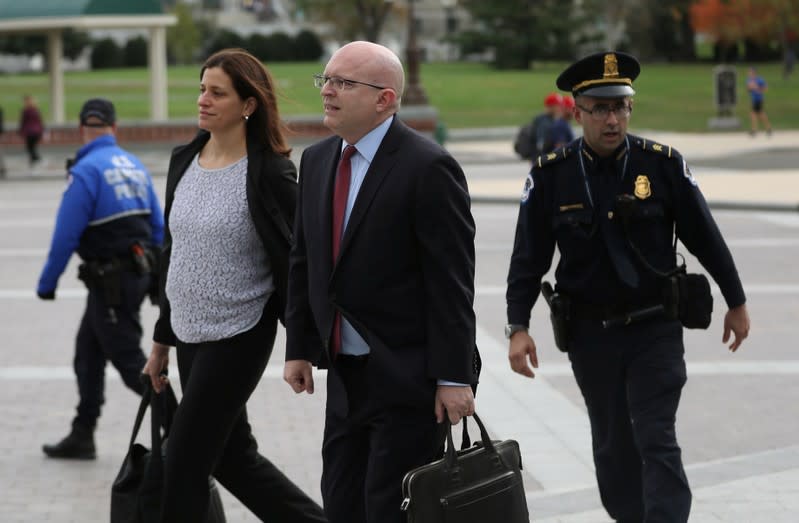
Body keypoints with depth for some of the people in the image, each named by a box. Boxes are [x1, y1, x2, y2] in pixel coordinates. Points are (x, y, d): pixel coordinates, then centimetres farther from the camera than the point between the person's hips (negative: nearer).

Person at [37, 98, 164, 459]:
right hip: (137, 274, 8)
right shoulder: (134, 165, 8)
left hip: (111, 283, -8)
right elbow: (158, 226, 12)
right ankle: (82, 437, 22)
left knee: (129, 361, -2)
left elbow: (66, 235, -17)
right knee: (88, 355, 16)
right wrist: (155, 275, 21)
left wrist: (47, 283, -6)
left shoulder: (86, 171, -16)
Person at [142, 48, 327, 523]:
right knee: (232, 455, 15)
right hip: (191, 334, 7)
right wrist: (163, 339, 17)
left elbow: (292, 263, -13)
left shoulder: (269, 175, -14)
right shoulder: (185, 161, 6)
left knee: (185, 463, -4)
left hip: (238, 337, -7)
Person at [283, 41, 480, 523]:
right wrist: (299, 348, 12)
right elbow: (304, 262, 16)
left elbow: (451, 281, -16)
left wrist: (453, 378, -18)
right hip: (345, 374, 8)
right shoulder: (317, 161, 9)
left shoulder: (428, 168, -15)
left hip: (409, 377, -7)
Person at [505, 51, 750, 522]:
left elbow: (706, 238, 2)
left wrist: (737, 303, 8)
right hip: (589, 334, 2)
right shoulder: (550, 176, -5)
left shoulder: (664, 165, -7)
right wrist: (518, 328, -10)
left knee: (657, 442, -9)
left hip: (655, 329, -2)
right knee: (612, 445, 13)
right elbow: (529, 259, -2)